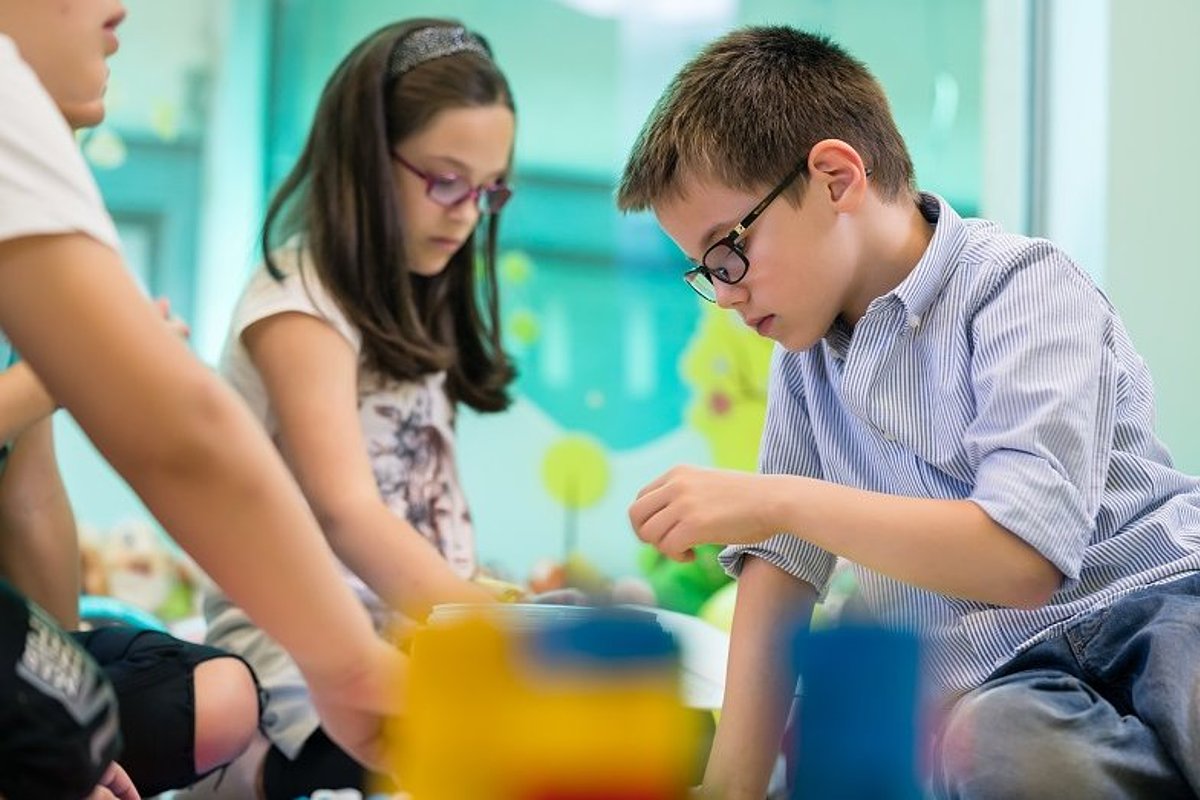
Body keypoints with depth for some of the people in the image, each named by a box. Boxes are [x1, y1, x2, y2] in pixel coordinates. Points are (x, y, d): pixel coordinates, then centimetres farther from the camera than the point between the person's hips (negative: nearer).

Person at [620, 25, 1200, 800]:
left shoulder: (1019, 286, -9)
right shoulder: (808, 345, 13)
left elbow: (1023, 557, -22)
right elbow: (783, 559, 12)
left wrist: (779, 499, -20)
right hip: (1004, 674, 5)